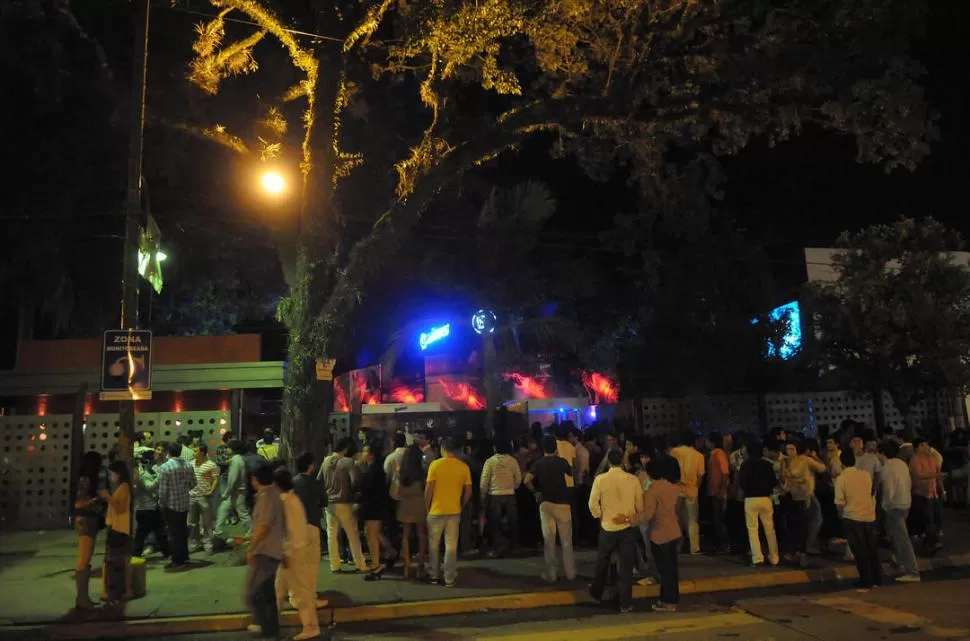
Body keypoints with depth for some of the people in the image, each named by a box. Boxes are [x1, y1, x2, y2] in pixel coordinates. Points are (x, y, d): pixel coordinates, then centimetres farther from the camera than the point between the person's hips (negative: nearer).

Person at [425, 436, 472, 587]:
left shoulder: (435, 464, -10)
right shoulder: (464, 467, -3)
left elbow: (428, 490, -10)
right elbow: (468, 492, 0)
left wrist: (427, 507, 5)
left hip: (436, 511, -2)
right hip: (454, 511, 2)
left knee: (434, 545, 15)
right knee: (451, 546, 8)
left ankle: (434, 576, 22)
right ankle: (449, 578, 11)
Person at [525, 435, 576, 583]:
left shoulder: (538, 463, -2)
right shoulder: (562, 461, -3)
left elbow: (527, 481, -16)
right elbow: (571, 474, 18)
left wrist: (535, 491, 1)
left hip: (546, 503, 1)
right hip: (563, 503, 0)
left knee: (548, 540, 6)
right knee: (566, 540, 9)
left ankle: (551, 574, 10)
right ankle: (570, 572, 15)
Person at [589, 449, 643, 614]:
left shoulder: (600, 479, -12)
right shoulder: (633, 479, -9)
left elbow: (593, 504, -8)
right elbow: (640, 505, -3)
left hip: (608, 527, 0)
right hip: (629, 527, 0)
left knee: (602, 563, 20)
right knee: (626, 566, 9)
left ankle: (597, 593, 37)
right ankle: (625, 604, 15)